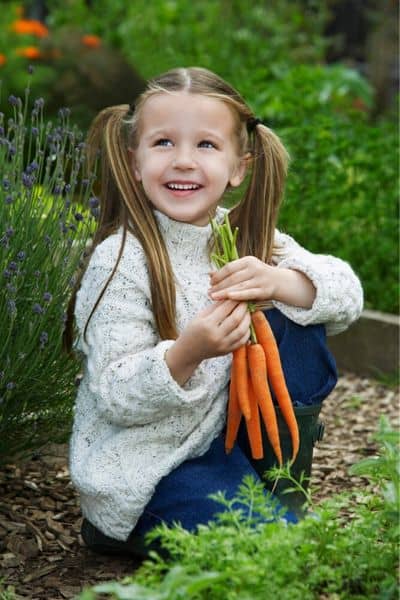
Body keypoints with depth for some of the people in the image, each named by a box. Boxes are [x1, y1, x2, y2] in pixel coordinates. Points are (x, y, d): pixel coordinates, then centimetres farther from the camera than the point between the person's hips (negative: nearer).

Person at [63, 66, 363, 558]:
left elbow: (348, 294, -8)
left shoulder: (245, 236, 0)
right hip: (143, 467, -6)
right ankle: (133, 532, 2)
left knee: (299, 325, -8)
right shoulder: (120, 262, -19)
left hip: (223, 437, 6)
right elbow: (115, 397, -20)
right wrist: (187, 354, -38)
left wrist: (280, 282, -29)